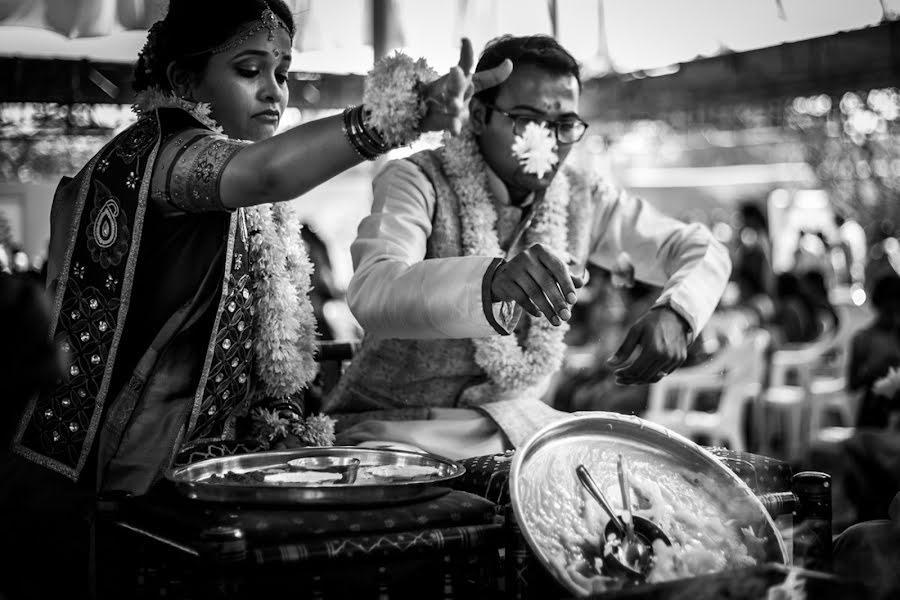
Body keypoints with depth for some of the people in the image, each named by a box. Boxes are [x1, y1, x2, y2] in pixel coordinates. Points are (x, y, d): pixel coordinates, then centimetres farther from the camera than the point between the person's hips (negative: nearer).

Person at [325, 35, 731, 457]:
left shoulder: (582, 198, 2)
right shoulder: (416, 182, -14)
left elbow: (702, 250, 7)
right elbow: (371, 294, -34)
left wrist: (673, 313, -17)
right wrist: (491, 279, -53)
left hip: (514, 418, 6)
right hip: (392, 422, -6)